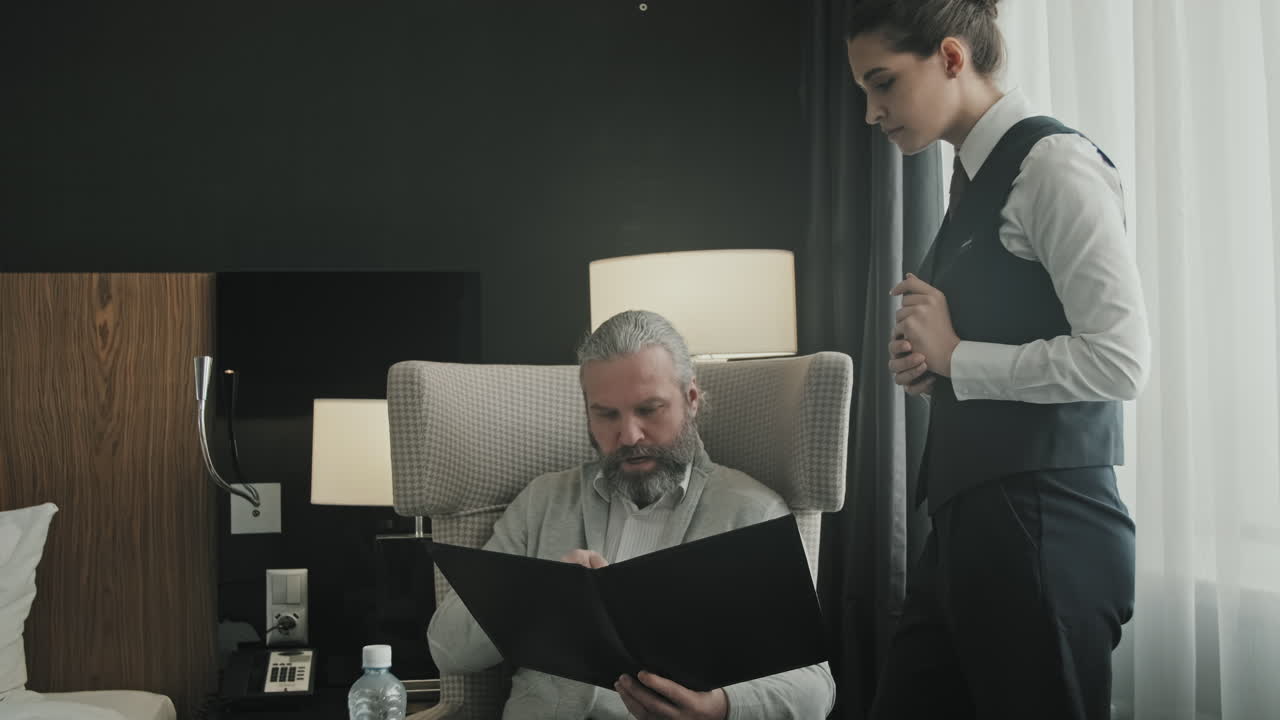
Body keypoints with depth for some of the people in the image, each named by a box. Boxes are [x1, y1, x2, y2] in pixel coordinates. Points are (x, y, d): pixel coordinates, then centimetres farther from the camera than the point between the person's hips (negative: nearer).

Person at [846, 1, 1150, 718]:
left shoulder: (1054, 162, -10)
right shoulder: (976, 176, 14)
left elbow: (1120, 359, -19)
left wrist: (955, 355, -10)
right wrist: (925, 366, 4)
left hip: (1043, 528, -8)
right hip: (968, 518, 8)